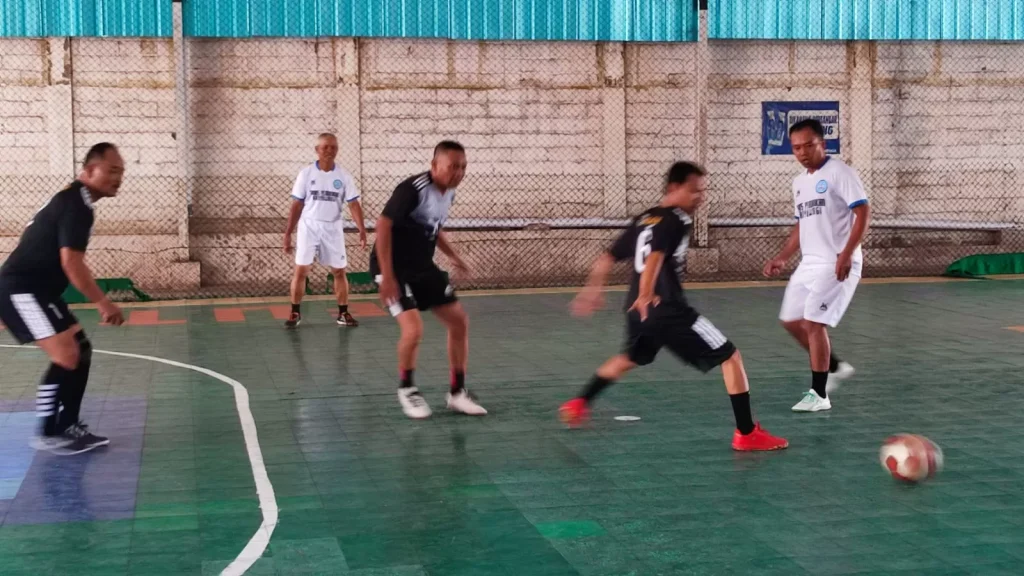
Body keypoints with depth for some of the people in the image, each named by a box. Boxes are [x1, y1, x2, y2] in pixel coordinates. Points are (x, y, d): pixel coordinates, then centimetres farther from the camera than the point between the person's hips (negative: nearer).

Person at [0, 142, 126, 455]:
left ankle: (68, 427, 16)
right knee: (66, 355, -16)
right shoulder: (76, 205, -17)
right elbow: (71, 262, -25)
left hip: (36, 290, 11)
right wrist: (103, 303, -21)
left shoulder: (71, 200, 15)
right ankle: (47, 434, -7)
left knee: (81, 350, 11)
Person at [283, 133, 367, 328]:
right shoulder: (306, 174, -1)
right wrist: (287, 233, 1)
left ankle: (343, 313, 14)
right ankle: (295, 313, 5)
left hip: (333, 228, 1)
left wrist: (362, 230, -16)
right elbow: (297, 205, 3)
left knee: (339, 271, 4)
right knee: (301, 270, -4)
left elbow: (353, 204, -4)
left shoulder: (343, 176, 0)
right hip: (309, 226, -1)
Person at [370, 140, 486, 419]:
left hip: (422, 266, 8)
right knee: (414, 329, -21)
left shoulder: (449, 193, 3)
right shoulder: (413, 189, -23)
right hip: (395, 268, -8)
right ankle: (406, 389, 7)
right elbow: (383, 225, -24)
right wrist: (387, 276, -27)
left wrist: (453, 257, 17)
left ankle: (457, 392, 17)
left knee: (459, 321, 5)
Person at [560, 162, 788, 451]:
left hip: (637, 310, 8)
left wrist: (593, 288, 35)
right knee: (730, 357, -2)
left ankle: (579, 404, 47)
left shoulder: (642, 220, 15)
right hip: (667, 309, -8)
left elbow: (607, 258, 22)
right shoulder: (677, 220, -8)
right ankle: (747, 433, -6)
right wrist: (646, 295, -35)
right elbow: (655, 256, -26)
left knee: (630, 358, 37)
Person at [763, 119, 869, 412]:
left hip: (836, 264, -9)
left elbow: (863, 213, -16)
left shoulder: (839, 172, -9)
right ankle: (835, 367, 28)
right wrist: (782, 258, 17)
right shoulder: (799, 182, 15)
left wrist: (847, 254, -25)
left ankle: (819, 394, -3)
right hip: (809, 263, 9)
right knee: (791, 321, 11)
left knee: (814, 322, -13)